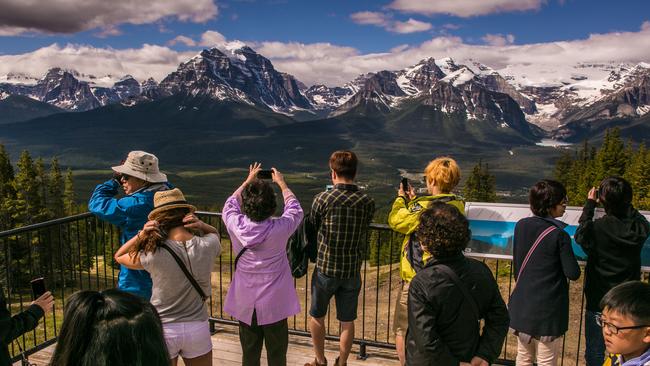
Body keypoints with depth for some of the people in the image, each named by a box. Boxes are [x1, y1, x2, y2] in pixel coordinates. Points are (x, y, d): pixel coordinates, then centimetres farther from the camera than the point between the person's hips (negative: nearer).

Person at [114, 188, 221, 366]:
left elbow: (119, 256, 1)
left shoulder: (154, 255, -19)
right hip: (198, 326, 2)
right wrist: (202, 225, -8)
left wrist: (141, 234, -13)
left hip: (164, 330, -2)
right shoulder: (207, 246, -13)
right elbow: (215, 233, 13)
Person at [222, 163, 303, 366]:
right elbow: (295, 210, 3)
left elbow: (230, 205, 10)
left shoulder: (237, 226, -13)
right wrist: (281, 183, 15)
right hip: (275, 305, -2)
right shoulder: (280, 229, -19)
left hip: (245, 305, 3)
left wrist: (248, 181, 19)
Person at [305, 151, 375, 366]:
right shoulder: (367, 202, -8)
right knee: (347, 321, 15)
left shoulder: (323, 199, -15)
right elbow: (364, 230, 4)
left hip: (326, 268, -2)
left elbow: (311, 227, -1)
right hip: (353, 270, 2)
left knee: (316, 316, 20)